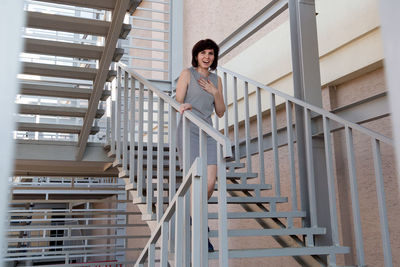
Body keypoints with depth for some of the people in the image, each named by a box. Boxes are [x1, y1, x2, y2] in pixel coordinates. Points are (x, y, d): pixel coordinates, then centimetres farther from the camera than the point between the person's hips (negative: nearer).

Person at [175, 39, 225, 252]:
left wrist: (215, 92, -2)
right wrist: (183, 107, -27)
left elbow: (220, 112, 14)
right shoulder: (187, 74, 3)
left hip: (207, 132, 5)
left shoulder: (216, 79, 16)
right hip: (188, 131, -4)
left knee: (210, 183, -3)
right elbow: (177, 102, -4)